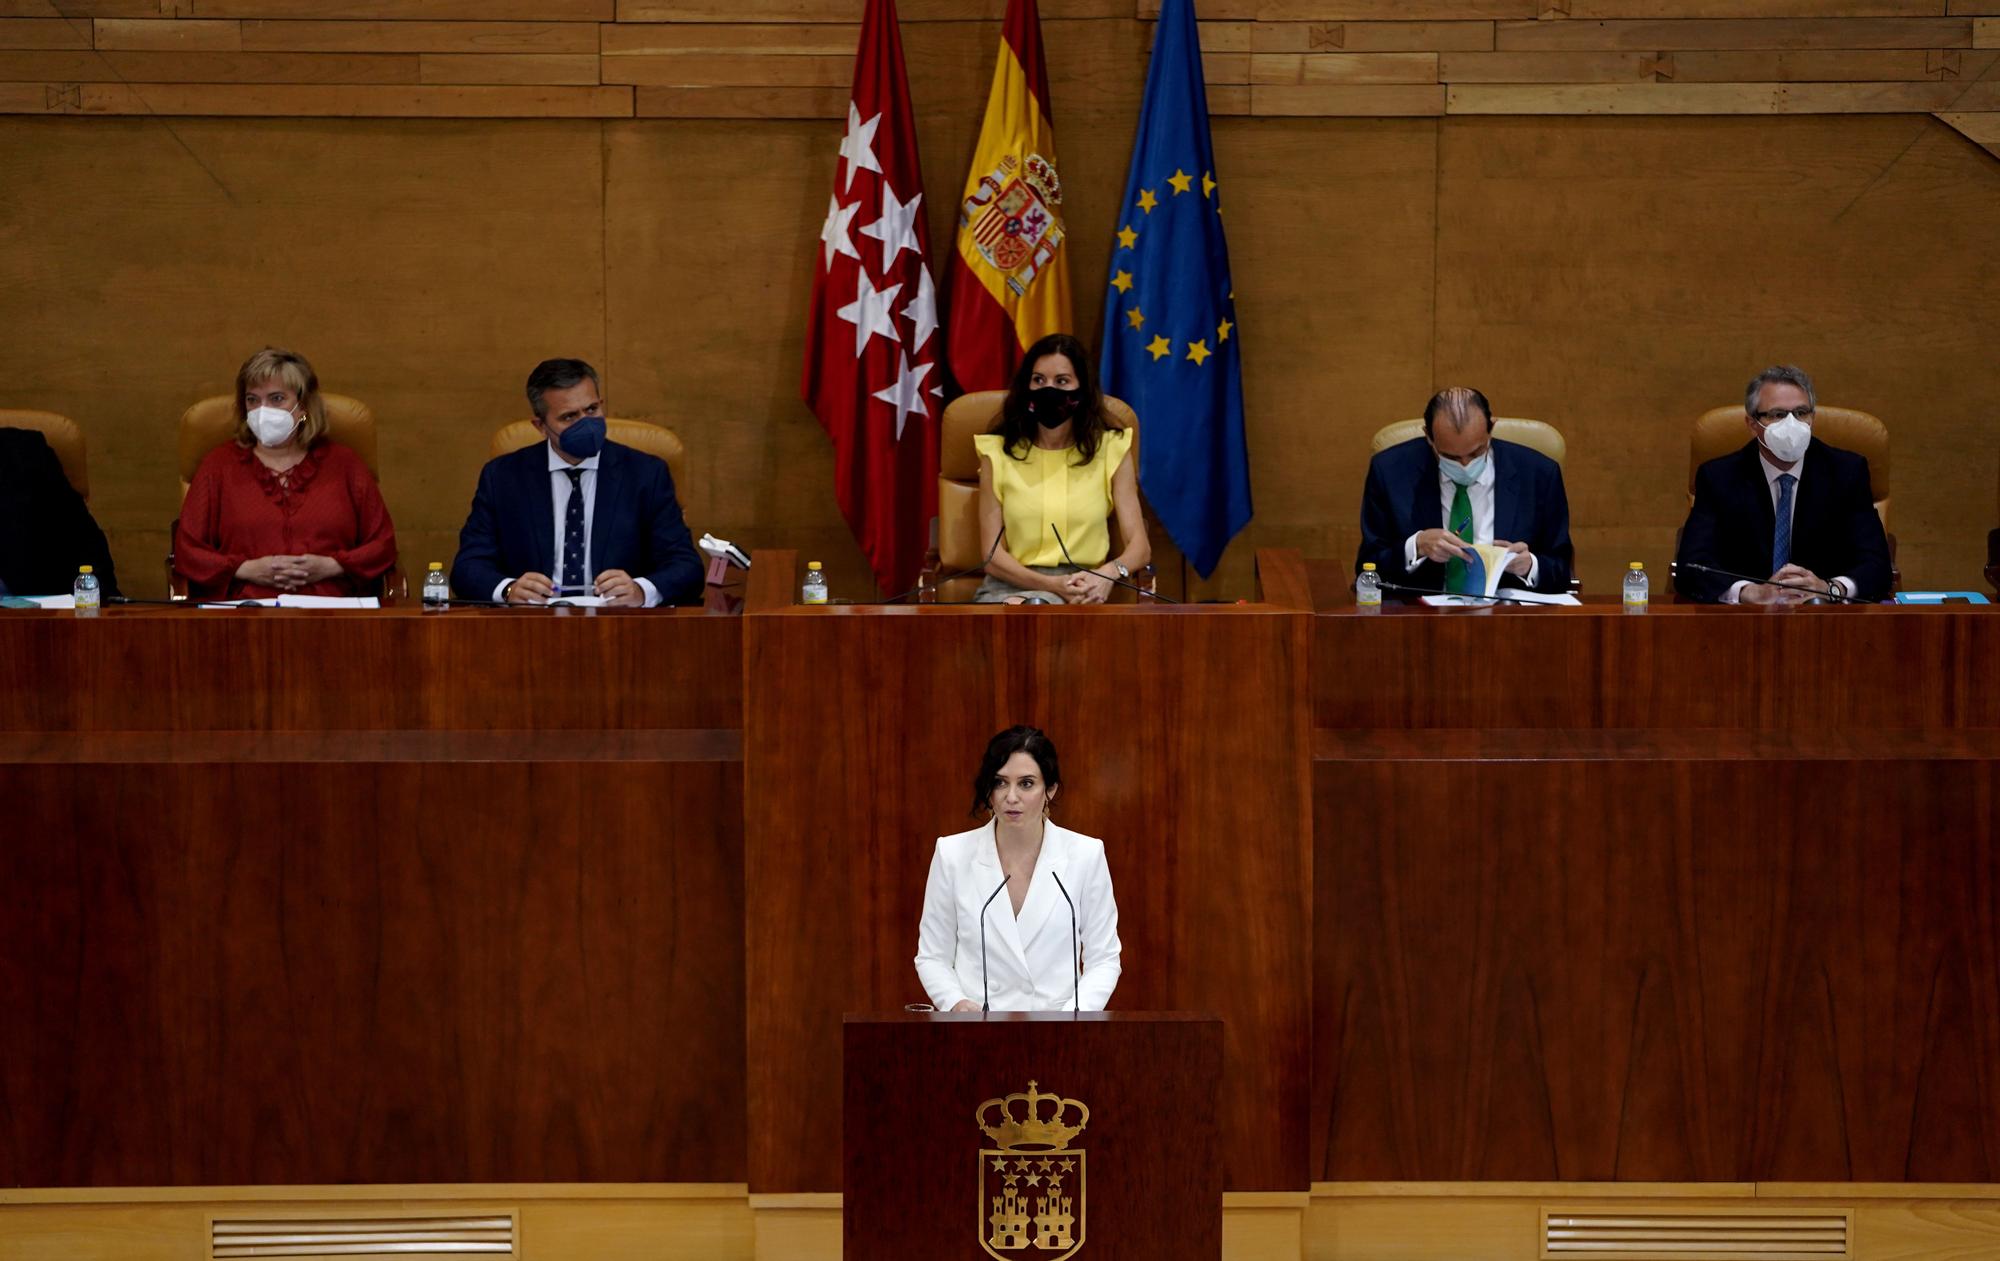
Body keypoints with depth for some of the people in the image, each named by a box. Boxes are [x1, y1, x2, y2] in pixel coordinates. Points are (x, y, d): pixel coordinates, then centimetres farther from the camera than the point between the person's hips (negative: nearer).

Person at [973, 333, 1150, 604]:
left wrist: (1109, 573, -21)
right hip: (1011, 586, 0)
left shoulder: (1111, 449, 9)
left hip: (1079, 590, 0)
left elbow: (1140, 546, 3)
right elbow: (993, 555, 1)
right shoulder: (998, 452, 8)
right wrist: (1053, 584, -17)